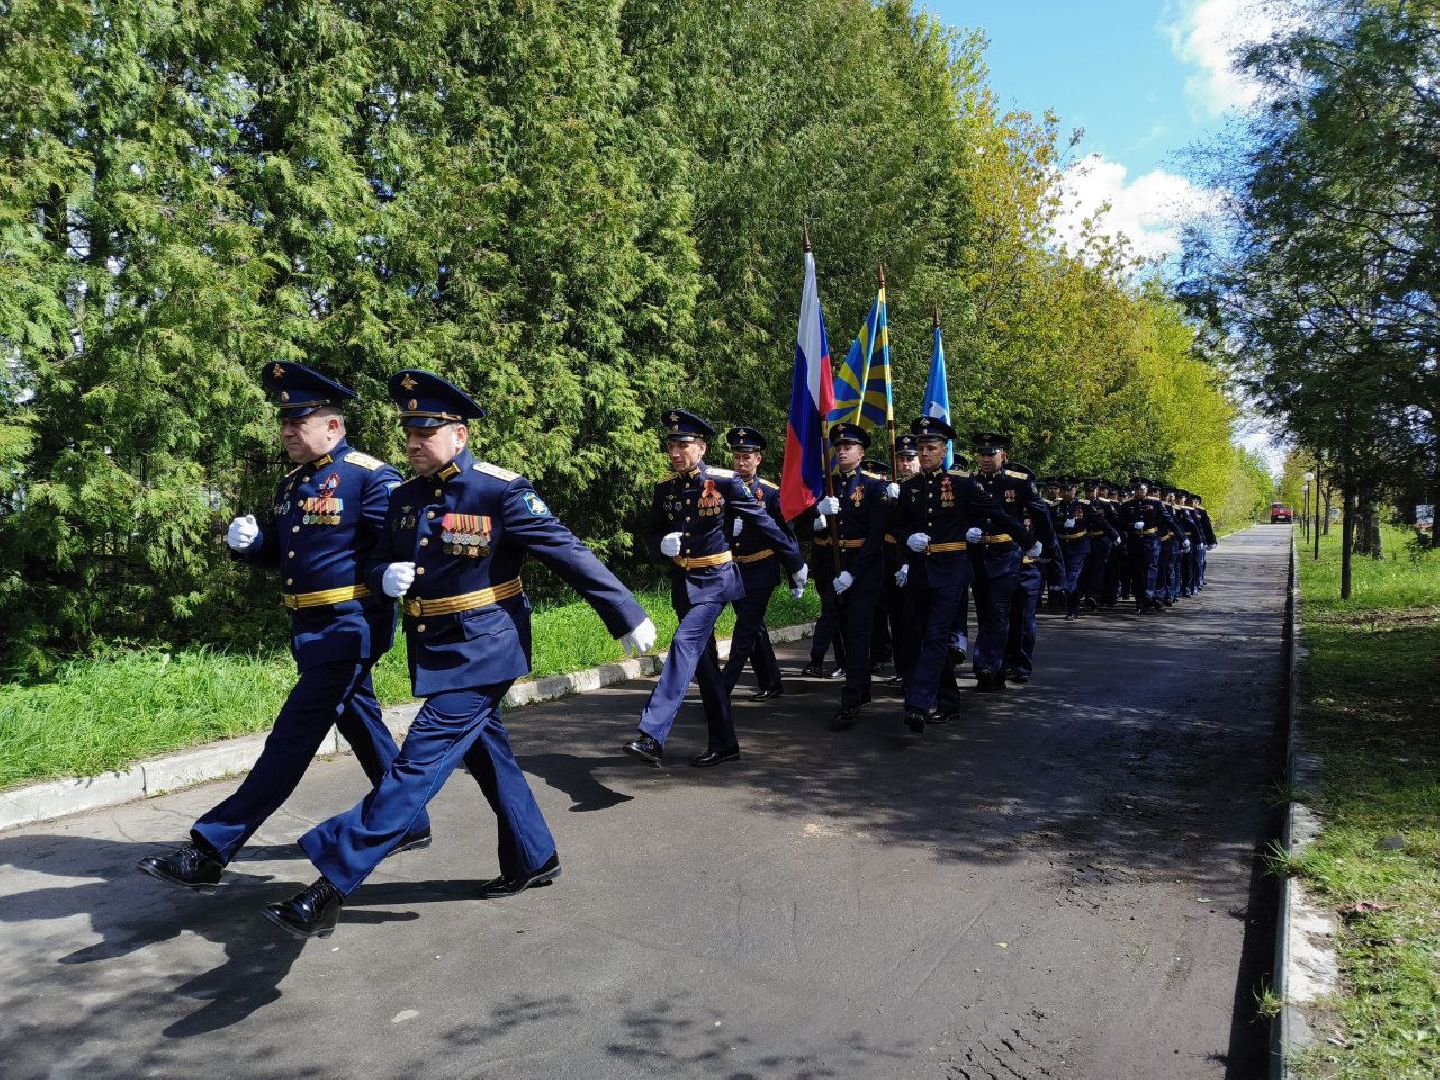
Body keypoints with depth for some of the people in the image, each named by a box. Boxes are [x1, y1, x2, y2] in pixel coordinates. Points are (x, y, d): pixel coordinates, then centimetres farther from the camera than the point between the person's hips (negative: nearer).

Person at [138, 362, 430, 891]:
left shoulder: (371, 477, -13)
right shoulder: (292, 483, 13)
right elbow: (276, 553, 20)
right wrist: (247, 542, -2)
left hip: (349, 626, -9)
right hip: (311, 628, 9)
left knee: (292, 737, -6)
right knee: (362, 726, 17)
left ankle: (210, 851, -1)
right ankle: (410, 824, 31)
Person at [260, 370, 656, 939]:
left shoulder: (500, 488, -15)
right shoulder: (405, 497, 5)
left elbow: (567, 552, -14)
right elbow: (376, 562, 14)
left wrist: (627, 616, -13)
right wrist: (385, 576, -12)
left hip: (481, 650, -8)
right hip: (435, 651, 8)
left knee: (418, 762, -10)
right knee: (488, 755, 17)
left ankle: (332, 882, -5)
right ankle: (534, 860, 34)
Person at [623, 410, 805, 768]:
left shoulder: (725, 482, -10)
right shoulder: (665, 488, 4)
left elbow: (763, 523, -3)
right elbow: (653, 534, 13)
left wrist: (795, 563, 3)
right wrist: (663, 544, -12)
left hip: (715, 580, -6)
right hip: (682, 582, 6)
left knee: (685, 644, -22)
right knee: (704, 662, 10)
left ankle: (652, 736, -27)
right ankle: (723, 743, 22)